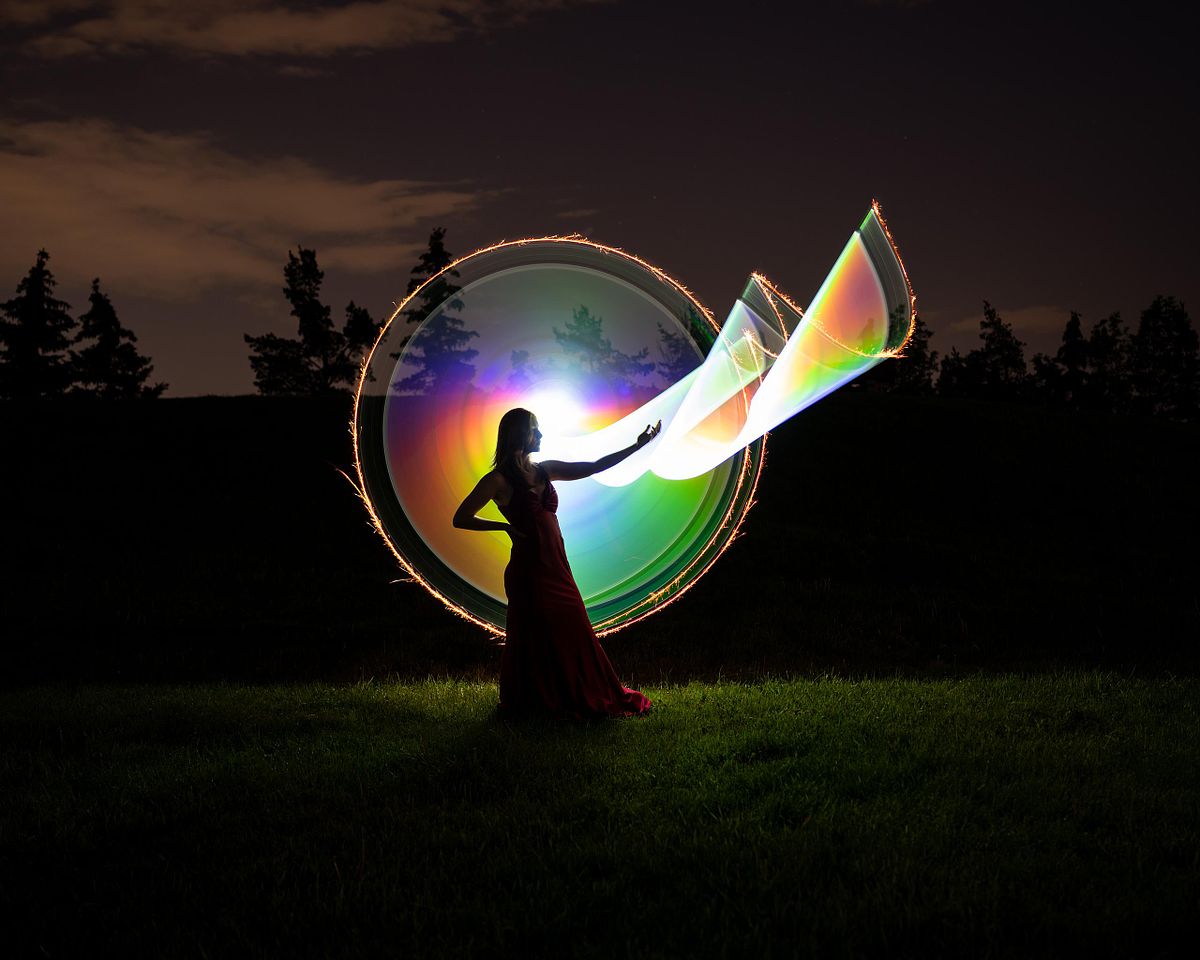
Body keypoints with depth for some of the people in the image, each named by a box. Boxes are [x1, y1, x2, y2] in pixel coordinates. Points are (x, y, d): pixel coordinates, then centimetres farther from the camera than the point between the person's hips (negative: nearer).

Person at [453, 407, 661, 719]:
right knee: (535, 641, 4)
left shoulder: (545, 470, 10)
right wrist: (505, 526, -15)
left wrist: (638, 445, 13)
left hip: (557, 568, 6)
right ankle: (526, 706, 20)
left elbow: (594, 468, 15)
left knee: (573, 635, 10)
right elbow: (460, 518, -8)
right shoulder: (499, 480, -8)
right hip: (529, 570, -6)